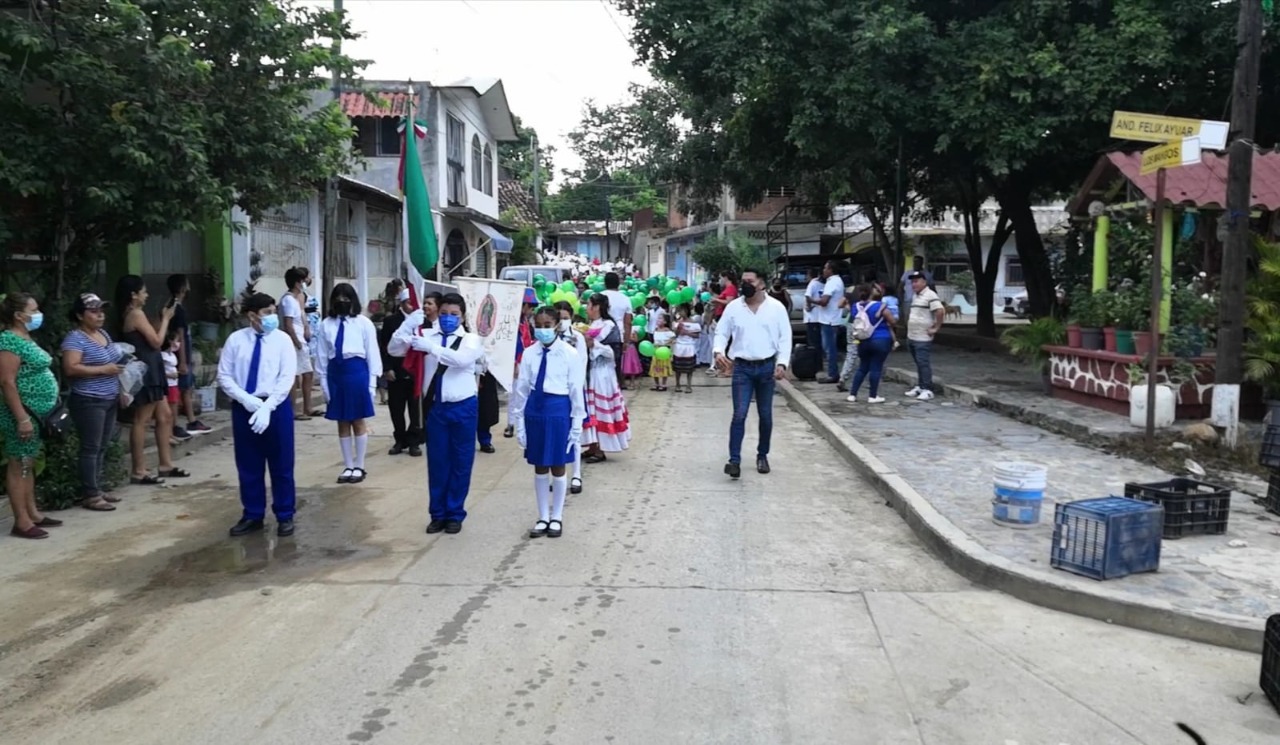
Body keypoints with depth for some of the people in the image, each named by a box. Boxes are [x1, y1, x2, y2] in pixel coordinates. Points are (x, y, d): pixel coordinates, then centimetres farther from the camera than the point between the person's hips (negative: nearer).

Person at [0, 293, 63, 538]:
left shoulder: (25, 339, 13)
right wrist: (22, 418, -23)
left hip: (35, 412, 10)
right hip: (22, 413, -10)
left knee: (29, 464, 15)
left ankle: (32, 513, 24)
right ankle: (22, 522, 1)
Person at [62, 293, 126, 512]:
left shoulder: (104, 334, 13)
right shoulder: (75, 338, -13)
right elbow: (70, 368, -24)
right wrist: (103, 369, -23)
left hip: (110, 400, 9)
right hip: (88, 402, -9)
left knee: (102, 447, 12)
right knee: (91, 448, -4)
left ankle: (98, 489, 20)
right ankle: (90, 496, 0)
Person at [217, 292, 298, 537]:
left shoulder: (282, 340, -3)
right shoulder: (235, 340, 1)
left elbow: (287, 378, -9)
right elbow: (224, 376, 1)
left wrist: (267, 407, -18)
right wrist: (246, 399, -14)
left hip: (276, 407, -2)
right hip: (243, 407, 2)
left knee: (281, 466, 6)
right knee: (248, 467, 11)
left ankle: (285, 516, 18)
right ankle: (252, 516, 25)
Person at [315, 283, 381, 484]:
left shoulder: (363, 323, -4)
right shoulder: (326, 324, 3)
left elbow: (372, 353, -1)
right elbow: (323, 356, 7)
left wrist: (372, 381, -2)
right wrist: (323, 382, 6)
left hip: (357, 371, -3)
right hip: (335, 373, 3)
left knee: (358, 422, 7)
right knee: (342, 423, 11)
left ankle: (359, 467, 19)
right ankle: (348, 466, 23)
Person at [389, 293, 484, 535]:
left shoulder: (471, 339, -2)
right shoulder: (427, 335, 4)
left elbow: (461, 359, -24)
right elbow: (395, 349, -1)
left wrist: (430, 347, -31)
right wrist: (409, 324, -15)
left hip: (463, 408, -2)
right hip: (435, 407, 2)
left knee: (460, 463, 7)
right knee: (437, 462, 10)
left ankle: (455, 514, 21)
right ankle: (438, 513, 23)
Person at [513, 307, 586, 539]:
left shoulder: (569, 353, -7)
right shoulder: (529, 353, 1)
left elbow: (575, 389, -4)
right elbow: (522, 389, 4)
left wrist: (577, 421, -3)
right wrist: (520, 422, 4)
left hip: (558, 410, -3)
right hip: (535, 410, 3)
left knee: (557, 467, 8)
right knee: (539, 468, 12)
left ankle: (556, 518, 24)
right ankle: (543, 517, 25)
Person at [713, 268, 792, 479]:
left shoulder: (776, 307, -2)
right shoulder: (733, 307, 1)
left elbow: (785, 337, -1)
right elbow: (721, 332, 5)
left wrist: (782, 363, -12)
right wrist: (719, 351, -15)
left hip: (767, 367, 0)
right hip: (742, 368, 0)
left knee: (765, 415, 10)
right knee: (739, 414, -8)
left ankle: (762, 456, 26)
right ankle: (734, 460, -7)